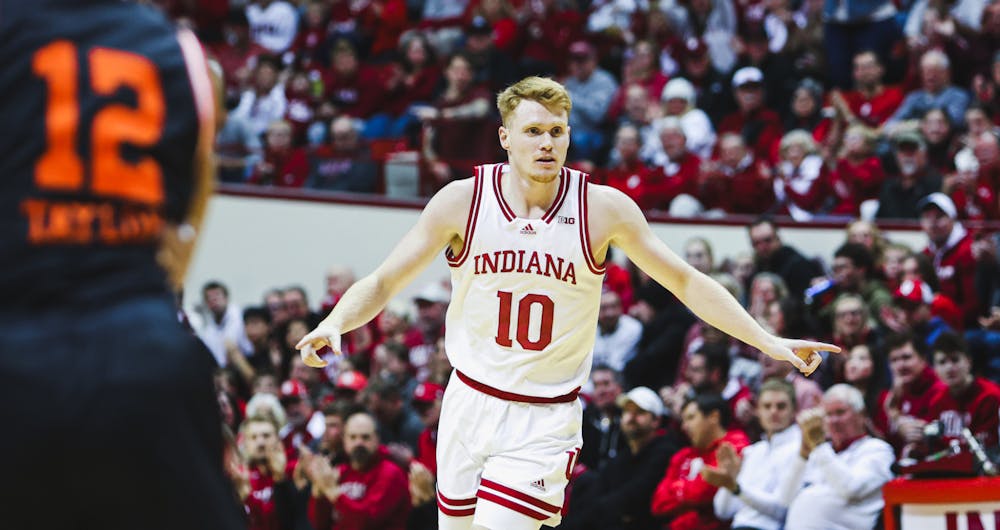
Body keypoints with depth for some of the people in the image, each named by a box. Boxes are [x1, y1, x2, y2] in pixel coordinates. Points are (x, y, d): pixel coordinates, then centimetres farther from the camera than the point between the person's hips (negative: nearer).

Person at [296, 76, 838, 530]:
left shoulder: (602, 208, -8)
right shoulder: (463, 200, -6)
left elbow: (685, 281, 0)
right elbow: (384, 282, -1)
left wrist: (768, 341, -7)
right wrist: (335, 322, -20)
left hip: (545, 420, -2)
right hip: (470, 401, 2)